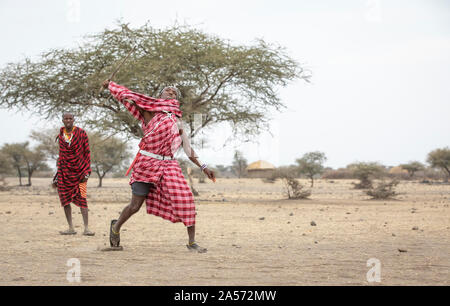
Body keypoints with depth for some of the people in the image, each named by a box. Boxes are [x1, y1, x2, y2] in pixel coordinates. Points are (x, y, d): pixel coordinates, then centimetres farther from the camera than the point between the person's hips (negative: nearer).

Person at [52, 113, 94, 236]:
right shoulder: (61, 135, 9)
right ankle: (71, 228, 10)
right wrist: (57, 176, 14)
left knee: (81, 198, -12)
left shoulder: (81, 133, -2)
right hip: (65, 171, 4)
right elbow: (61, 155, 16)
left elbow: (87, 152, -1)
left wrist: (87, 172, -8)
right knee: (65, 200, 2)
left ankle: (86, 228, -13)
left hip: (79, 171, -4)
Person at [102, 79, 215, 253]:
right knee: (135, 206, 1)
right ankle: (116, 227, 30)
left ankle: (192, 242, -4)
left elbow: (187, 148, 21)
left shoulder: (178, 122, 20)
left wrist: (203, 167, 16)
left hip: (168, 165, 4)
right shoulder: (149, 108, 7)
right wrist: (110, 85, 28)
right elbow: (127, 96, 15)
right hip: (147, 162, -4)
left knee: (185, 200, -12)